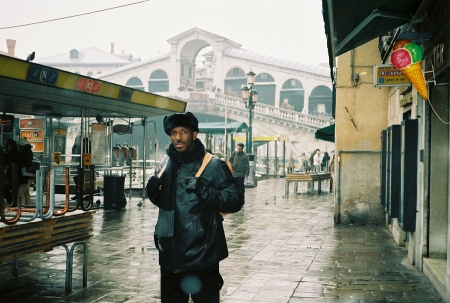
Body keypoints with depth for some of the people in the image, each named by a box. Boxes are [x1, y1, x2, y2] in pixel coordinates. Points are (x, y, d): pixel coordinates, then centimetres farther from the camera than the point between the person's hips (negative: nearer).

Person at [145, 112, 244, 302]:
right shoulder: (169, 165, 10)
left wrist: (205, 190, -26)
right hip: (171, 255, 6)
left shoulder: (213, 166, -8)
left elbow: (236, 201, -14)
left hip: (201, 255, -6)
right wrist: (153, 192, 0)